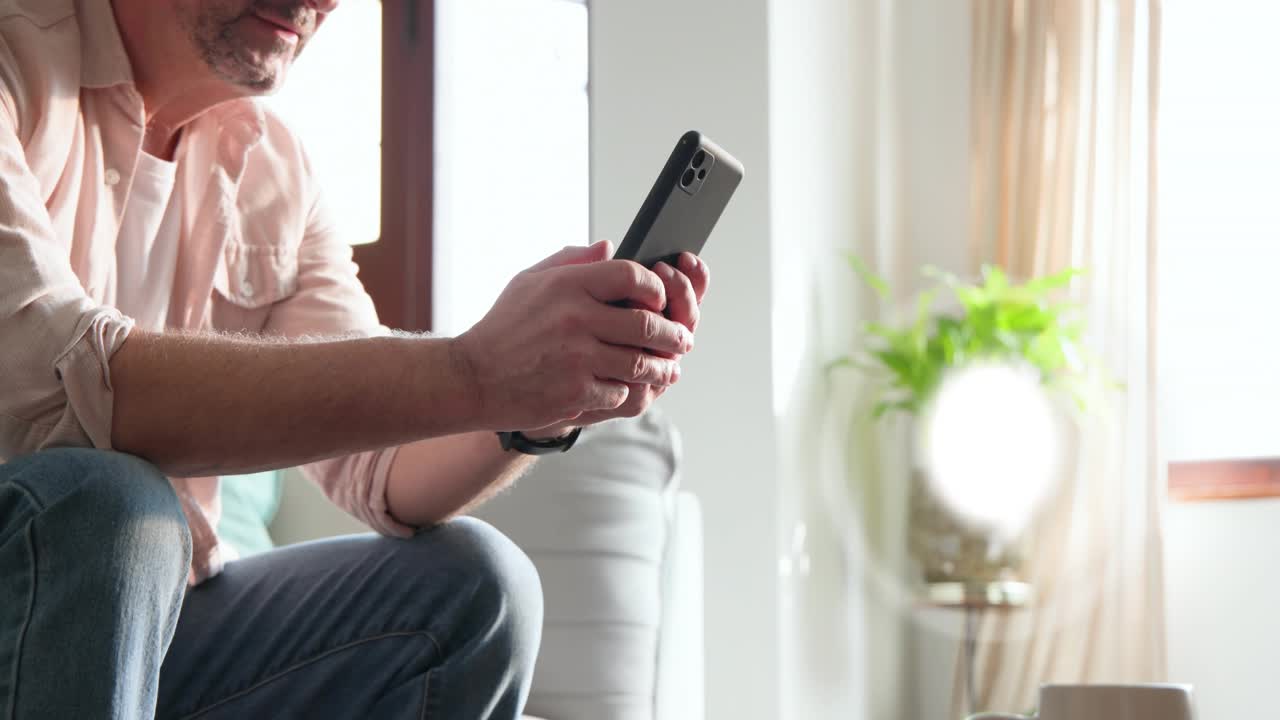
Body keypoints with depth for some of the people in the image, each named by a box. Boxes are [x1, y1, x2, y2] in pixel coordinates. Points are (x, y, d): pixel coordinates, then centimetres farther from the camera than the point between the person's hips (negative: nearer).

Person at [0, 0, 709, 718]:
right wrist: (466, 374, -34)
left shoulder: (274, 167, 9)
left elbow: (384, 474, 2)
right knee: (105, 505, -33)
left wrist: (537, 409, -21)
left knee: (473, 585, -8)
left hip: (141, 613, 6)